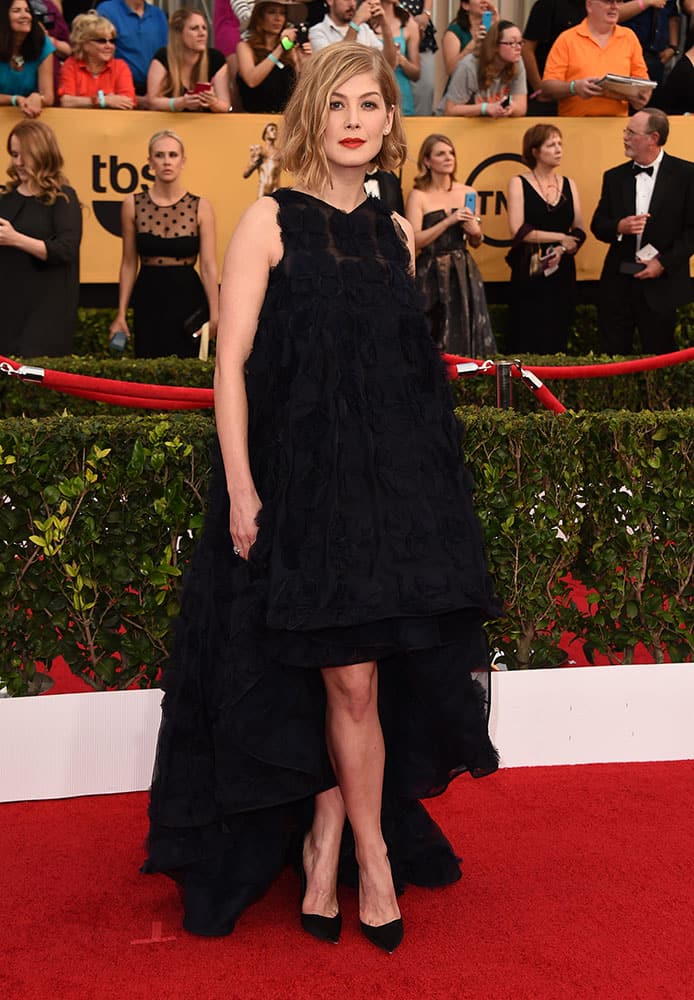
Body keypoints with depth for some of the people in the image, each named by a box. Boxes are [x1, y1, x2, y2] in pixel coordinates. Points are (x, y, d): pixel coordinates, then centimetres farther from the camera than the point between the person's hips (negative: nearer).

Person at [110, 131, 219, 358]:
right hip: (148, 297, 1)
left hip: (188, 298, -1)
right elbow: (129, 263, 5)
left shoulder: (200, 207, -2)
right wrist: (121, 313, 3)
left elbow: (208, 267, -5)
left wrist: (215, 315, -12)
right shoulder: (133, 204, 2)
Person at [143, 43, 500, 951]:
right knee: (351, 678, -1)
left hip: (394, 480, 4)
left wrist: (423, 480, 13)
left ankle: (325, 841, 21)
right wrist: (239, 487, -15)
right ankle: (375, 860, 17)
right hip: (302, 477, -4)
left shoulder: (396, 234, 12)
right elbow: (231, 364, -7)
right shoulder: (271, 221, -2)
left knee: (353, 677, 4)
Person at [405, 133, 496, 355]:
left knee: (467, 336, 4)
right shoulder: (419, 195, -2)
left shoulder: (467, 193, 9)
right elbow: (414, 241, -13)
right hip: (432, 276, -4)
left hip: (464, 274, 4)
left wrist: (475, 231, -4)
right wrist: (448, 221, -16)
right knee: (434, 347, -3)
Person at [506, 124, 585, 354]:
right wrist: (560, 238, -8)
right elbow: (518, 231, -10)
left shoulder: (569, 185, 12)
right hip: (529, 273, -4)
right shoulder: (519, 183, 1)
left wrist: (563, 249, -14)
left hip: (562, 271, 4)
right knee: (528, 339, -4)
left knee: (557, 339, 4)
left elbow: (579, 231, 7)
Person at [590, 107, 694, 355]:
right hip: (618, 283, 3)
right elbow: (597, 226, 9)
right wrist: (619, 228, -13)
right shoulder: (614, 177, 9)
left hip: (660, 284, -3)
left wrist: (664, 262, -11)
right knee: (613, 356, 4)